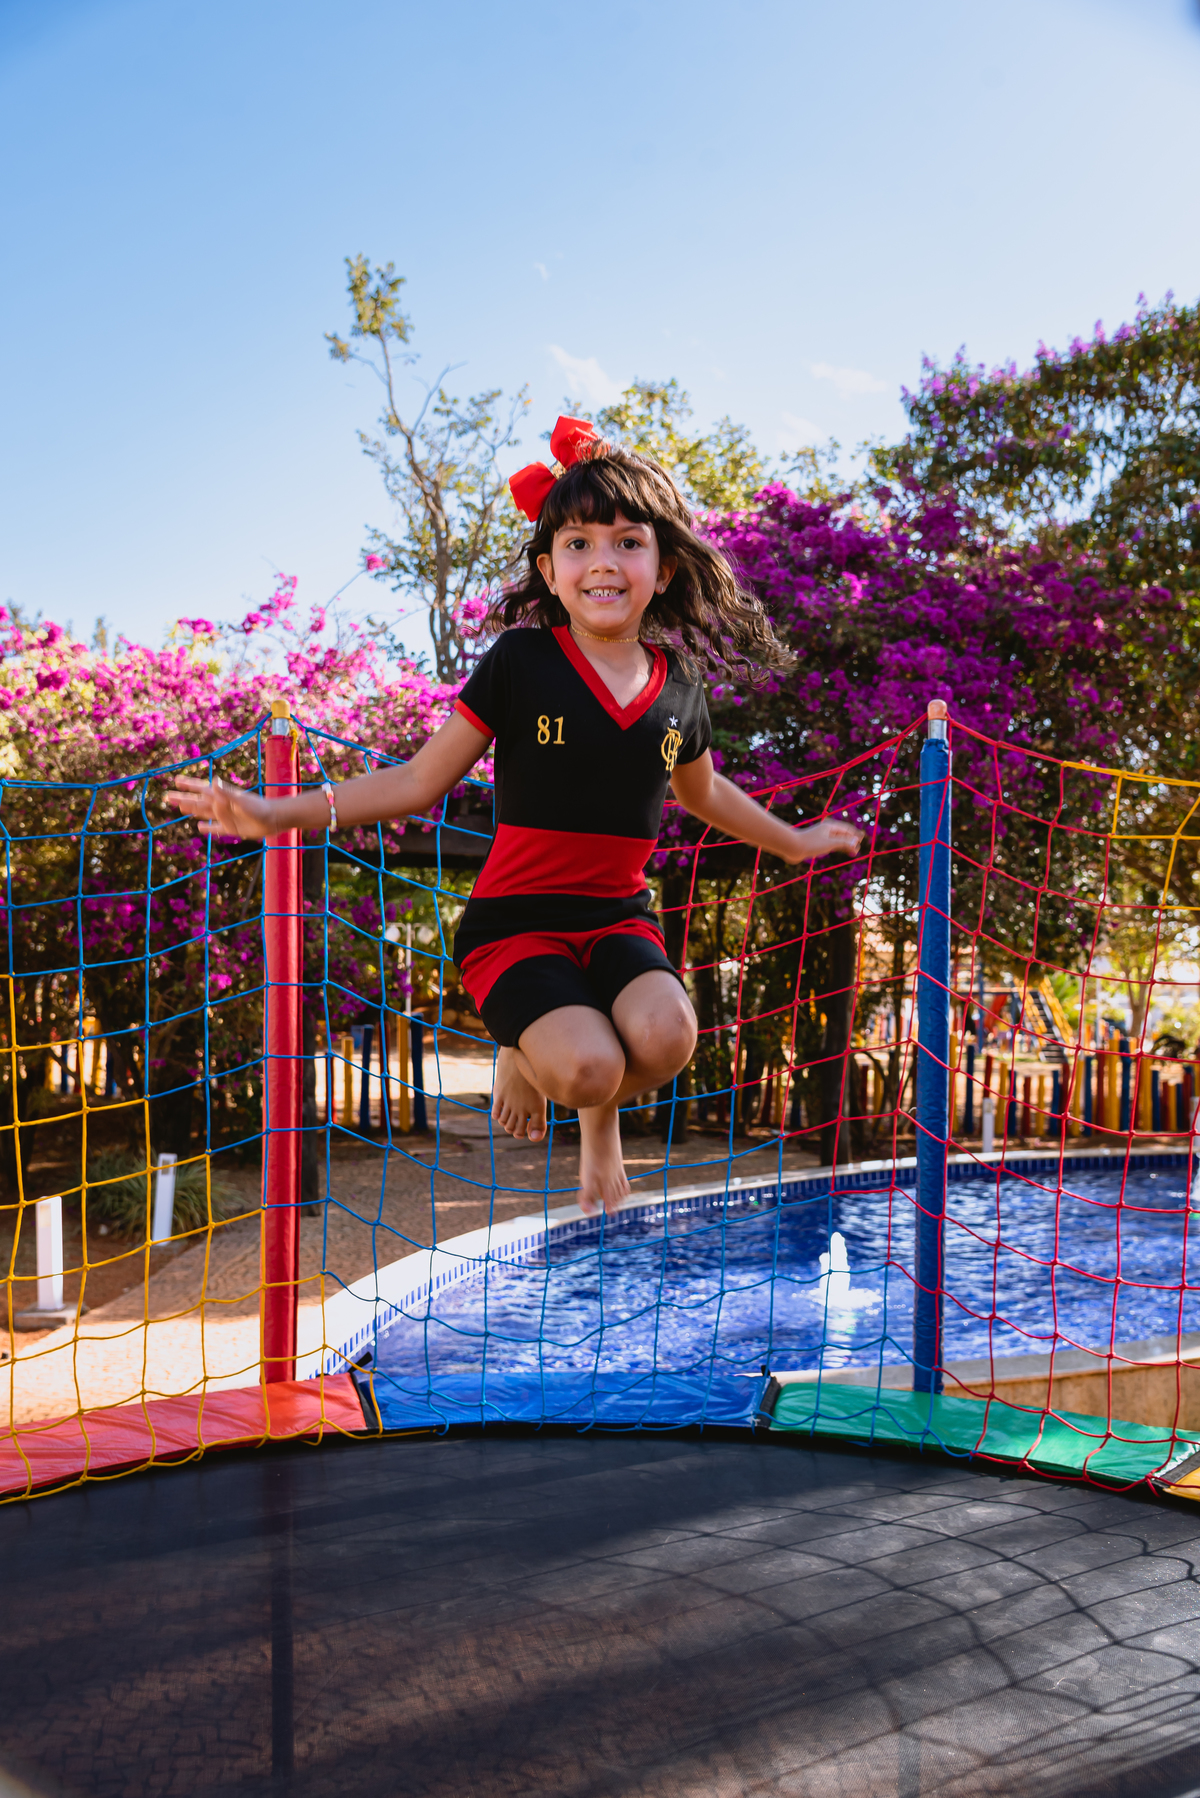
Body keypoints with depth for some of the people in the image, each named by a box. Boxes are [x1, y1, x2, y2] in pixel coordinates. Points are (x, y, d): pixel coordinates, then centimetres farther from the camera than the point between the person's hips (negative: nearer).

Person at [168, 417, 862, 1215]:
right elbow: (420, 781, -5)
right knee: (587, 1066, -29)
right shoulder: (520, 663, -8)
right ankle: (528, 1049, 10)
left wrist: (792, 841, 37)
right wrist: (279, 814, -12)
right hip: (515, 918, -3)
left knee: (665, 1037, -28)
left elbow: (702, 791, 25)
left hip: (618, 916, 3)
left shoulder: (678, 683, 4)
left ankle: (603, 1117, 9)